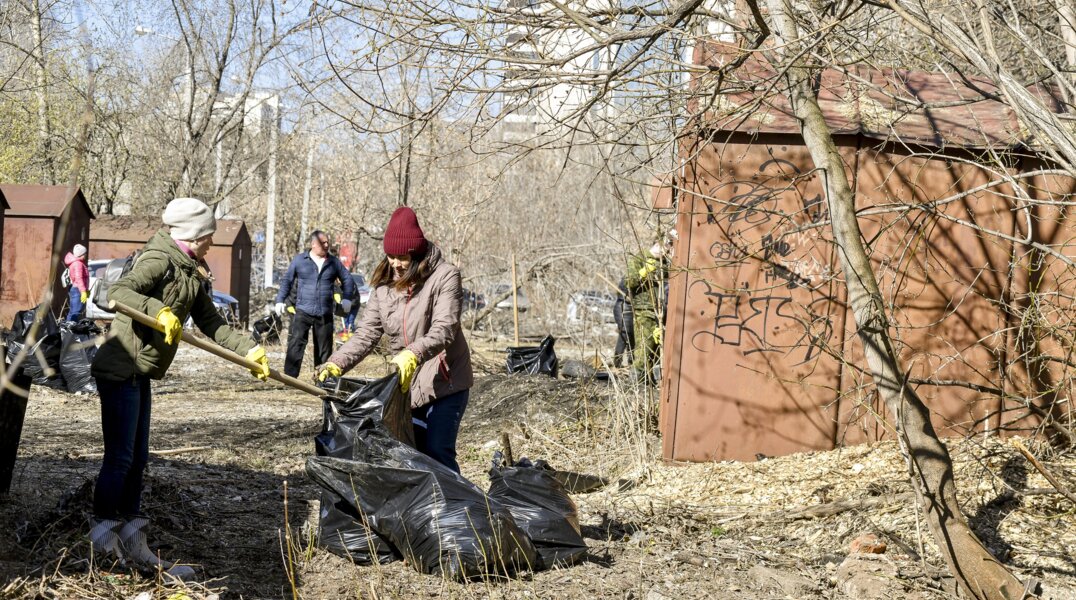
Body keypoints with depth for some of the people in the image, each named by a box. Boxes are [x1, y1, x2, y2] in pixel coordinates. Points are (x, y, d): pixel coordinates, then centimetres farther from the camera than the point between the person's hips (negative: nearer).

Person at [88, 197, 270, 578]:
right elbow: (118, 292, -30)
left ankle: (132, 542, 20)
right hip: (120, 370, -10)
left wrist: (250, 351, 5)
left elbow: (213, 324, 14)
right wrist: (159, 310, -42)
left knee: (137, 458, 13)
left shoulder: (191, 275, 13)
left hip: (140, 374, 10)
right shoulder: (159, 261, -15)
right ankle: (102, 535, 7)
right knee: (120, 457, -4)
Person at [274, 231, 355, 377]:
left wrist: (346, 299, 8)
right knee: (295, 345, -12)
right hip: (303, 311, -3)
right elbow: (287, 280, 8)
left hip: (325, 314, 3)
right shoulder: (299, 260, 4)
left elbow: (347, 279, 19)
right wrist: (280, 300, -1)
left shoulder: (334, 262, 9)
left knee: (324, 349, 7)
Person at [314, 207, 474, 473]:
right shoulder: (384, 284, 4)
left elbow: (443, 330, -25)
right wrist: (335, 364, -18)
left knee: (437, 452, -13)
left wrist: (413, 355, -43)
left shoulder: (445, 276, -13)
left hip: (446, 382, -5)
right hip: (408, 384, 6)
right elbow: (366, 333, -1)